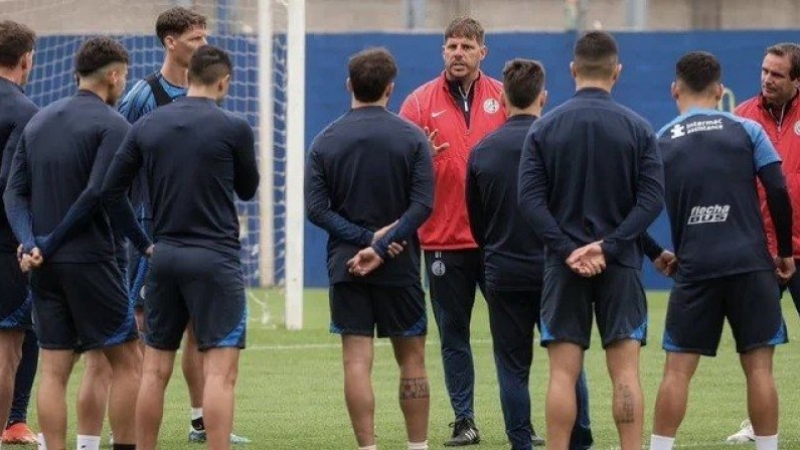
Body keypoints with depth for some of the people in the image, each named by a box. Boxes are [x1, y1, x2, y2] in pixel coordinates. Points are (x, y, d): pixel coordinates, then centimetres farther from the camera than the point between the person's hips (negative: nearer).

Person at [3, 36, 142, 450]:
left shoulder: (39, 121, 13)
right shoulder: (112, 125, -7)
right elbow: (96, 195, -17)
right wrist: (51, 243, -9)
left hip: (45, 266, 6)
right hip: (89, 260, -6)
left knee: (53, 371, 5)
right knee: (127, 363, 3)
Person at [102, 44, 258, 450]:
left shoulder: (146, 126, 5)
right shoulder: (233, 128, -7)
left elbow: (111, 192, 5)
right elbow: (247, 189, 9)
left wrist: (143, 244, 12)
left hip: (165, 256, 5)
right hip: (215, 259, -5)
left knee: (155, 369, 11)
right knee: (220, 371, -7)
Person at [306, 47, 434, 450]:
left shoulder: (325, 141, 1)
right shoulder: (412, 138, -3)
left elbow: (316, 208, -6)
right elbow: (422, 204, -11)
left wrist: (366, 237, -10)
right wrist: (380, 246, -14)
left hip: (345, 265, 1)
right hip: (399, 266, -1)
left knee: (357, 361, -1)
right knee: (412, 359, 10)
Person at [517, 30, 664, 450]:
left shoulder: (544, 128, -1)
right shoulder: (638, 128, -1)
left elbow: (530, 199, -7)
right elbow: (652, 199, -8)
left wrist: (568, 251, -10)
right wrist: (608, 246, -11)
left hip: (563, 264, 0)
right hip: (621, 265, 0)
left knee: (563, 372, 1)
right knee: (625, 372, 0)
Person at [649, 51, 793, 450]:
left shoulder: (659, 144, 5)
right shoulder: (746, 131, 2)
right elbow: (778, 195, -3)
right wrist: (785, 251, 8)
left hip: (695, 268, 1)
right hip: (750, 264, -1)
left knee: (677, 368, 4)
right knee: (759, 366, 2)